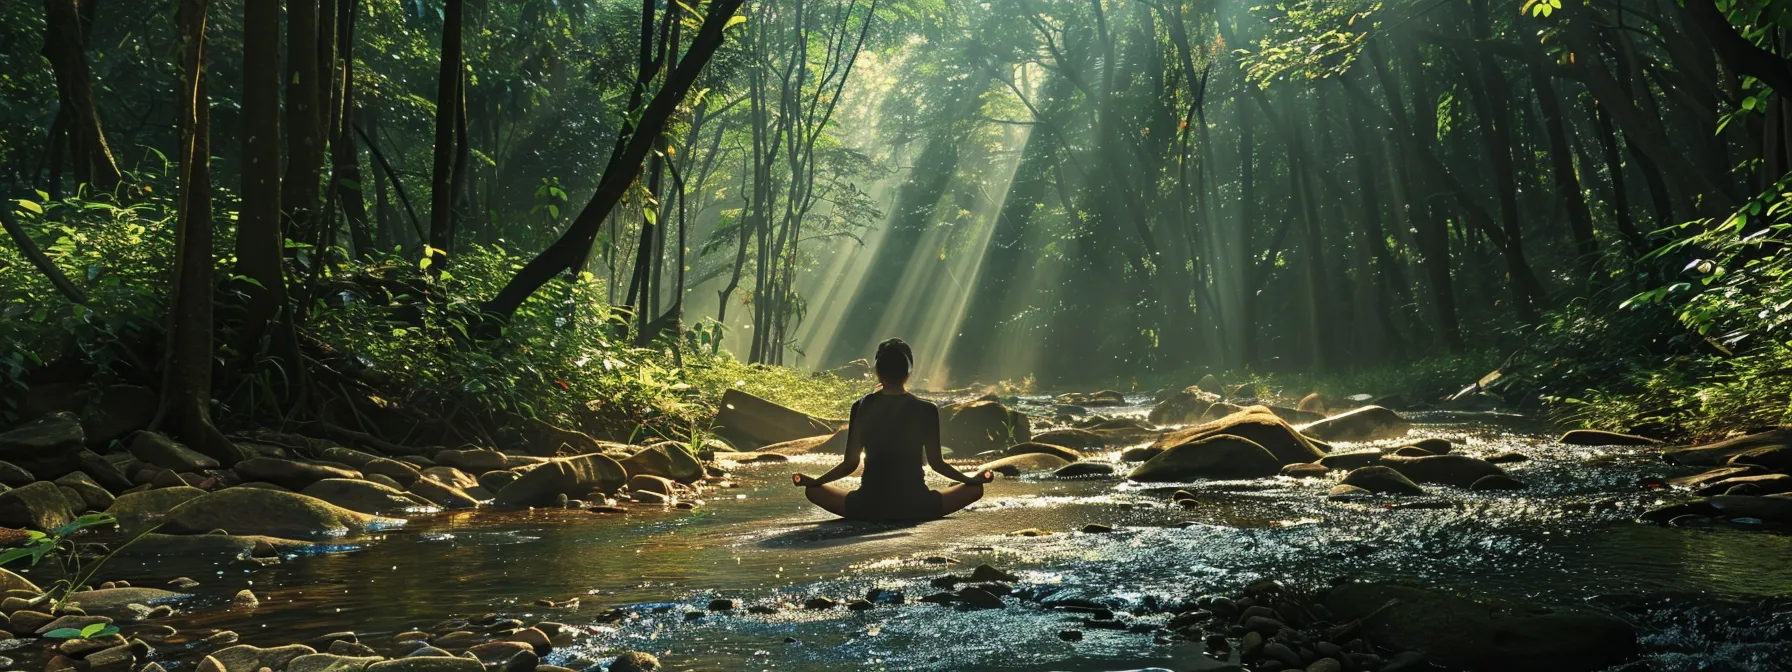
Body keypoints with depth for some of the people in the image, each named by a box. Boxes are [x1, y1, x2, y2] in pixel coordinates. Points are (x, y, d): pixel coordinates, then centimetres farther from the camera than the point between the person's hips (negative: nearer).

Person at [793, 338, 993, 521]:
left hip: (869, 506, 0)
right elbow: (936, 462, 1)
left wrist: (815, 481, 15)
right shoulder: (927, 410, -5)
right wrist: (972, 479, 17)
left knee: (812, 490, 23)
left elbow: (850, 464, 0)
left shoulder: (862, 408, -3)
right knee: (975, 488, 20)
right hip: (915, 506, 0)